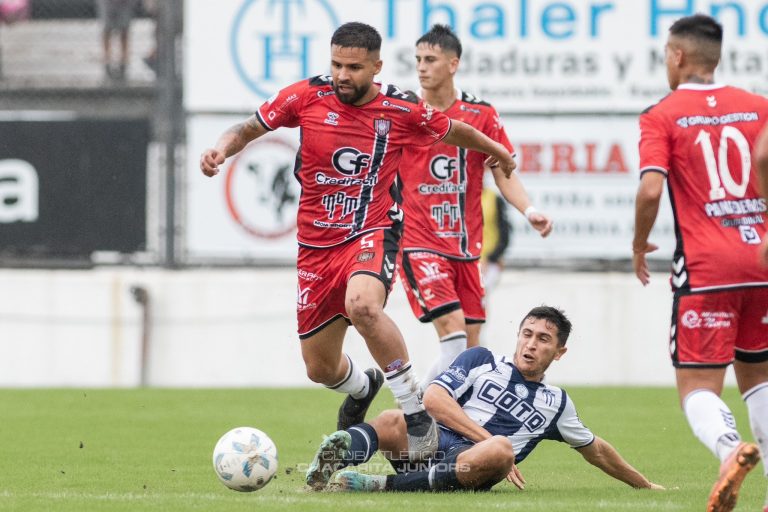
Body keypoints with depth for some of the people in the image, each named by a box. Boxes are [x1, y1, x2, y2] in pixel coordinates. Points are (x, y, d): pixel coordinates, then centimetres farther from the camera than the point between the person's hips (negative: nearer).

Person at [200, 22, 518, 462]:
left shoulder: (402, 110, -7)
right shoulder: (307, 96, -6)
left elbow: (453, 131, 13)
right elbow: (250, 128, 6)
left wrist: (501, 155, 29)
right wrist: (222, 149, -16)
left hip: (373, 233, -3)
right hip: (316, 245, 3)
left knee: (362, 305, -38)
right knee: (320, 368, 10)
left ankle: (416, 409, -24)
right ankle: (361, 388, 49)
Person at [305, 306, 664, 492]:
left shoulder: (556, 403, 26)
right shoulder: (482, 361, 17)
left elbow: (595, 450, 40)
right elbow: (433, 398, 2)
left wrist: (646, 486, 46)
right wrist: (488, 440, -7)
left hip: (467, 468, 0)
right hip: (431, 442, 0)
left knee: (499, 450, -38)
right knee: (392, 422, -35)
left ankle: (384, 485, -45)